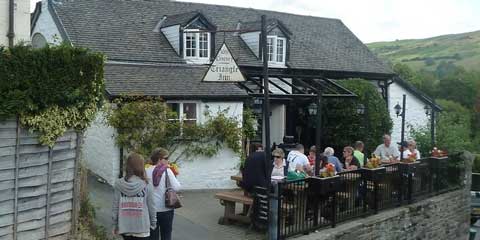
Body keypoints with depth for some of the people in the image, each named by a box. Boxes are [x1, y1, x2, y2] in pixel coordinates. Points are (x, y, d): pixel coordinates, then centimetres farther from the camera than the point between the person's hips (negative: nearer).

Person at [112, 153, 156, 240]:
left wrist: (115, 224, 11)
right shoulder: (146, 186, -10)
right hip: (142, 227, -3)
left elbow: (115, 206, 0)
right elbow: (151, 207, -3)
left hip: (125, 227, 3)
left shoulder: (118, 184, -5)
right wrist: (153, 223, 11)